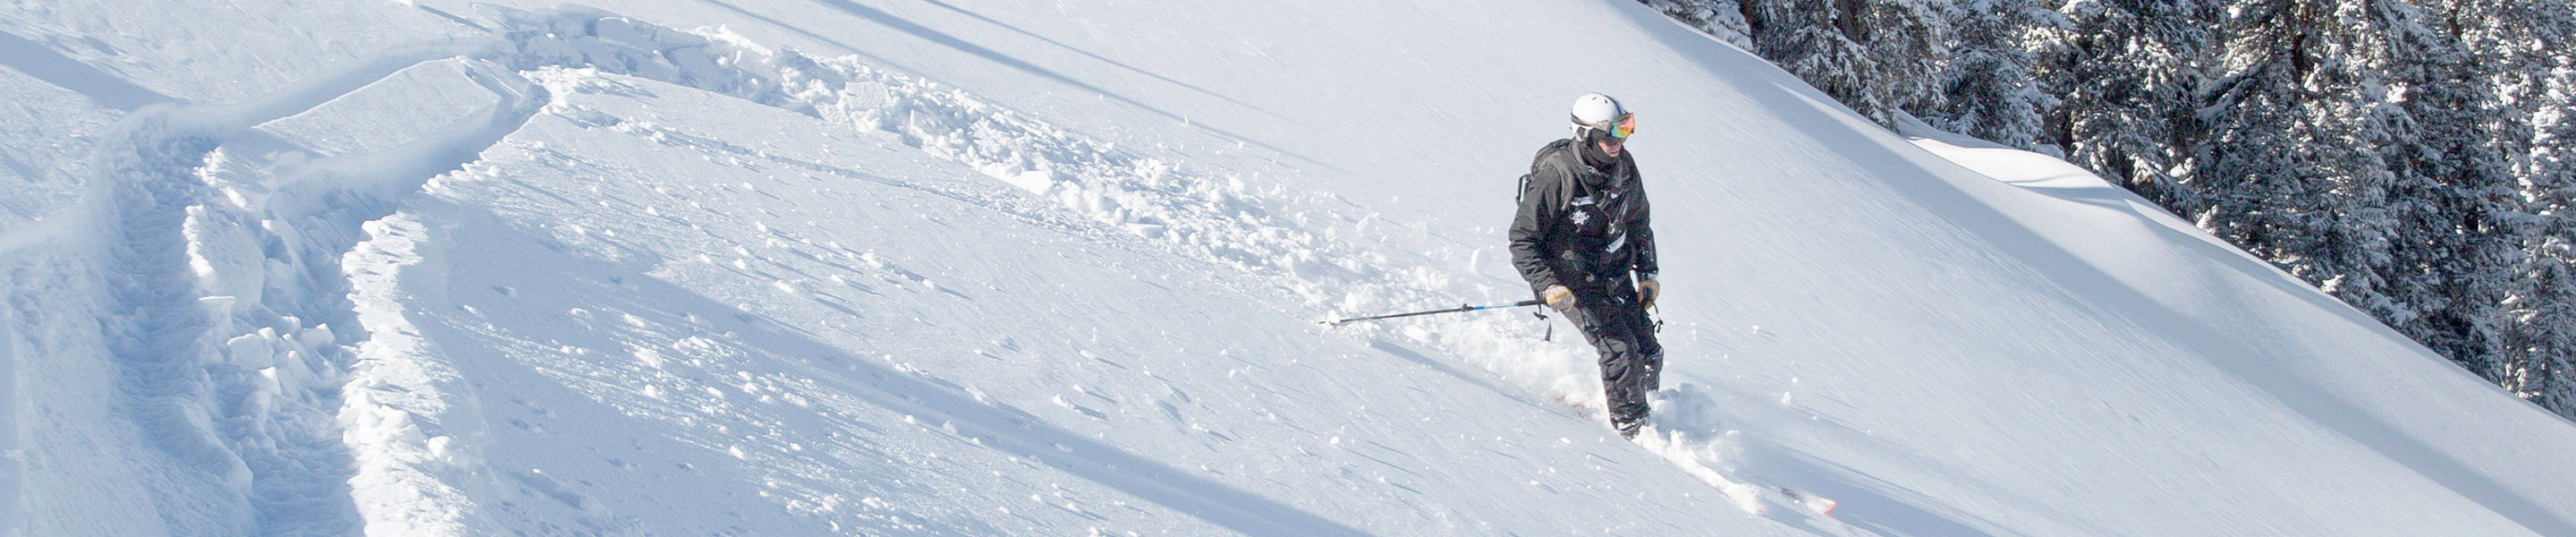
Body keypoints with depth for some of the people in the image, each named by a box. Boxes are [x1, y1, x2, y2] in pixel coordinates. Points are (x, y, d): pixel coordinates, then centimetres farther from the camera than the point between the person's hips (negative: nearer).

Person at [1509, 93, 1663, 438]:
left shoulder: (1623, 166, -4)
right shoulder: (1555, 176, -24)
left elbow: (1638, 224, 14)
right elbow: (1522, 241, -19)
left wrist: (1647, 273, 8)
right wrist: (1548, 287, -30)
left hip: (1617, 277, 6)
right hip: (1576, 285, -6)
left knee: (1649, 354, 5)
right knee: (1620, 350, -18)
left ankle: (1645, 410, 28)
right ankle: (1630, 426, -2)